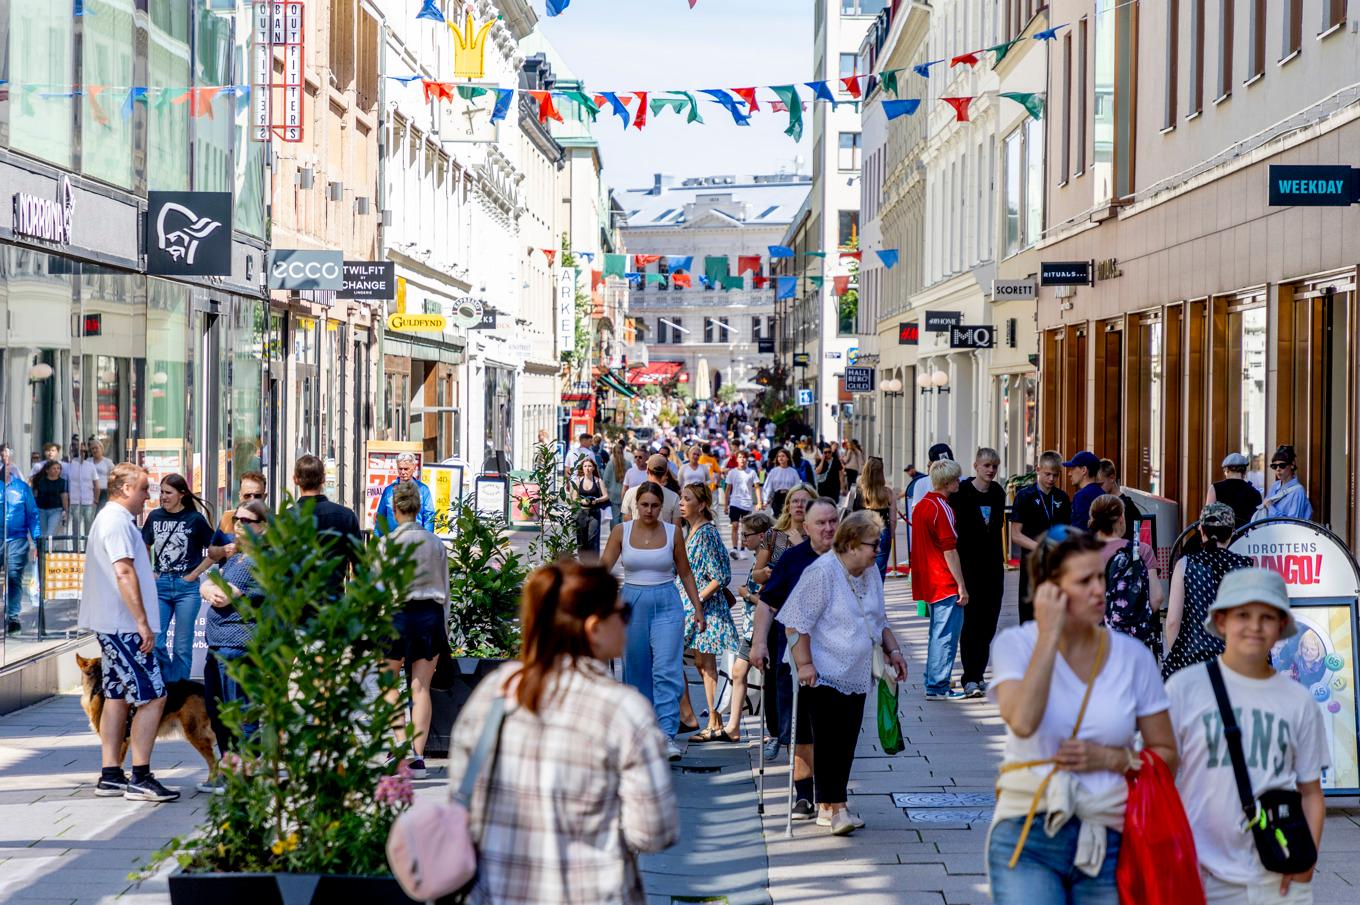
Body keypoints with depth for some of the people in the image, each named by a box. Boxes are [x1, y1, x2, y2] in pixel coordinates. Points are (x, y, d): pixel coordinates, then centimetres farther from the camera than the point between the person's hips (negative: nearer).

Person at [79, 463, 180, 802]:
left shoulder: (109, 518, 20)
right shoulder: (118, 521, -14)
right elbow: (124, 573, -22)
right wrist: (143, 622, -22)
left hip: (111, 624, 11)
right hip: (123, 624, -11)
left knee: (117, 696, 11)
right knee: (153, 696, -10)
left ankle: (110, 776, 13)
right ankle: (140, 779, -9)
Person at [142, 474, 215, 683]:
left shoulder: (195, 519, -5)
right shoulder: (155, 516, 5)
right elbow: (144, 548, 19)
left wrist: (195, 573, -5)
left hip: (186, 587, -3)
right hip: (159, 585, 3)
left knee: (182, 647, 2)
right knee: (155, 643, -1)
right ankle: (169, 686, 18)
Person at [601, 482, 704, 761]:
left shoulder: (672, 533, 3)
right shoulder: (621, 531, 1)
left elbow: (685, 573, 11)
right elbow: (603, 568, -2)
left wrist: (698, 608, 9)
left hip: (667, 604, -1)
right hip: (632, 604, 1)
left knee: (667, 670, -13)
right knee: (637, 670, 8)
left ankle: (667, 735, -16)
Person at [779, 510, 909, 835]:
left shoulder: (871, 573, 12)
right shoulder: (821, 573, -15)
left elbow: (879, 619, 26)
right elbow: (798, 622, -17)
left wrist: (893, 650, 15)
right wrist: (804, 664, -21)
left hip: (857, 675, 8)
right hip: (824, 674, -8)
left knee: (846, 743, 7)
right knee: (829, 740, -11)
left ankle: (828, 806, 14)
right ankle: (835, 808, -9)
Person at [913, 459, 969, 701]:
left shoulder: (921, 505, 12)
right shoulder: (942, 508, -16)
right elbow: (949, 550, -18)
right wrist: (961, 585, -15)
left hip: (928, 581, 9)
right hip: (946, 583, -9)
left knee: (938, 633, 17)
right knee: (946, 634, -4)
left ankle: (933, 682, 22)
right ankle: (937, 687, -3)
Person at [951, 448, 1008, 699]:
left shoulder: (998, 493, 9)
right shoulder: (962, 492, -7)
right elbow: (955, 528, -7)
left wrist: (1000, 560, 13)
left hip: (993, 564, 5)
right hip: (970, 563, -5)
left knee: (989, 621, 7)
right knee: (971, 619, -9)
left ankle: (978, 673, 17)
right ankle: (970, 678, -10)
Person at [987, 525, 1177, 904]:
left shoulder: (1133, 656, 3)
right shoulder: (1015, 644, -2)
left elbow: (1167, 755, 10)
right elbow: (1022, 721, -23)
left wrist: (1110, 758, -8)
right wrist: (1049, 635, -16)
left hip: (1107, 843, 3)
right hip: (1027, 835, -2)